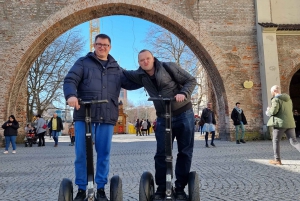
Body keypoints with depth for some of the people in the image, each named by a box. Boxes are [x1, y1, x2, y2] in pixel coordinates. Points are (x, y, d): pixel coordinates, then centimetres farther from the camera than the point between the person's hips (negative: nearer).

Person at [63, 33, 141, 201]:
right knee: (82, 154, 2)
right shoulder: (83, 63, 9)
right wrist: (71, 95, -24)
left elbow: (131, 84, 19)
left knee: (104, 154, 7)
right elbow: (70, 80, -4)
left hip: (107, 118, 3)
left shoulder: (116, 69, 20)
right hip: (84, 116, -2)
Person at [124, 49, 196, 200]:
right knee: (161, 154, 2)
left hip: (183, 114, -2)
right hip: (163, 118, 3)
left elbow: (191, 80, -8)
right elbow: (125, 74, 17)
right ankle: (161, 188, 15)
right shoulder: (140, 75, 2)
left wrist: (183, 93, -24)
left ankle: (180, 188, 15)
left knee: (185, 152, 3)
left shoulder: (169, 67, -9)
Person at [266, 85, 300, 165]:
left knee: (276, 141, 7)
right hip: (290, 123, 7)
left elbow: (273, 111, -20)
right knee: (293, 141, 4)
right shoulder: (288, 99, 17)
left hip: (280, 123, -7)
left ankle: (277, 160, 12)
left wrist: (268, 111, 3)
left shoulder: (276, 99, -9)